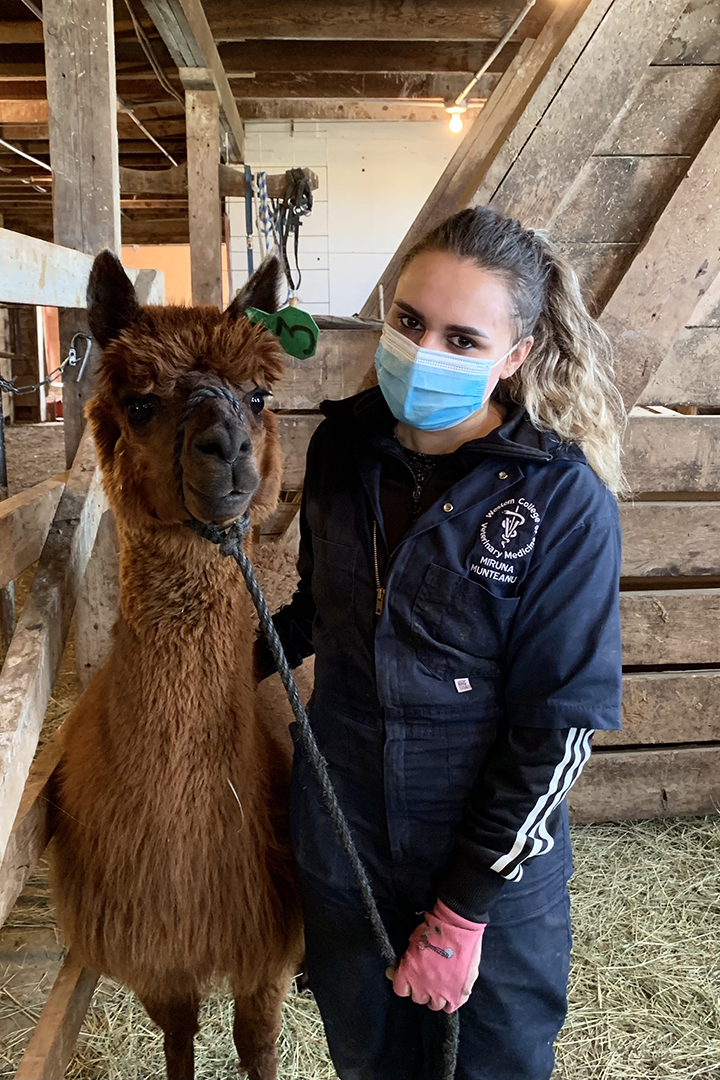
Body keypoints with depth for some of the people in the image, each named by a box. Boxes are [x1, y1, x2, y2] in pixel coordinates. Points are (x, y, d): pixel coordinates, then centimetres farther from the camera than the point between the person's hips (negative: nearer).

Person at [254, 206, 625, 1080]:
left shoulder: (566, 501, -21)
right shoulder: (344, 442, -7)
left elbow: (559, 725, -18)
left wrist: (463, 910, -15)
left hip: (496, 872, -3)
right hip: (340, 842, 4)